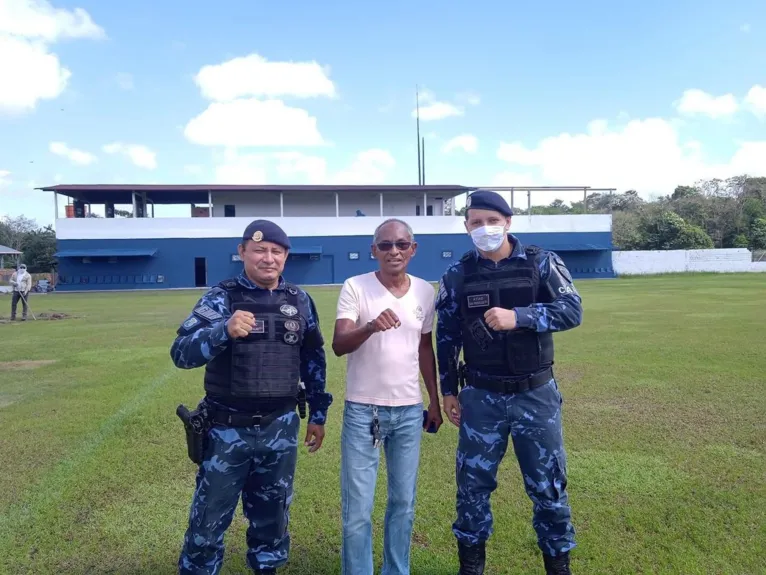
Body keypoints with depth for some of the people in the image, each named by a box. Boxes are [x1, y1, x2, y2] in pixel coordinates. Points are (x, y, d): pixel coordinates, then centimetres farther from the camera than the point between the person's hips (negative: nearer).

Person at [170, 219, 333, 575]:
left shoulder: (300, 301, 2)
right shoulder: (221, 298, -8)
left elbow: (313, 360, 10)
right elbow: (181, 353, -19)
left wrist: (317, 414, 11)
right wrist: (224, 330, -36)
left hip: (280, 428, 3)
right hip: (228, 428, -2)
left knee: (272, 513, 18)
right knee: (210, 516, 10)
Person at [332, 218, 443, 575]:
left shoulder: (425, 291, 4)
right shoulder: (355, 287, -9)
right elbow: (338, 346, -18)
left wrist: (435, 401, 15)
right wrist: (370, 326, -38)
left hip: (410, 412, 4)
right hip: (362, 411, -3)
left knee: (404, 503, 16)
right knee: (357, 508, 4)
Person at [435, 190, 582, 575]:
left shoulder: (542, 264, -4)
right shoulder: (457, 276, -1)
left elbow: (572, 310, -14)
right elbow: (446, 337, 5)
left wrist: (518, 316, -28)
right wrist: (448, 391, 5)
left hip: (536, 395, -1)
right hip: (481, 397, 1)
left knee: (547, 484, 11)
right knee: (473, 484, 11)